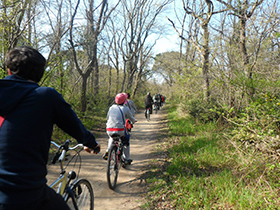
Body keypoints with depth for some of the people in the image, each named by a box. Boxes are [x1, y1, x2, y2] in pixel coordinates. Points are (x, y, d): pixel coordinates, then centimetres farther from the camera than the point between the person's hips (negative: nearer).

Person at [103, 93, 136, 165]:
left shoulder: (111, 107, 14)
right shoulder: (125, 108, 3)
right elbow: (131, 118, 16)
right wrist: (133, 122, 40)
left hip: (109, 130, 4)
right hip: (120, 130, -4)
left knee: (111, 139, 38)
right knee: (126, 142, 24)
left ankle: (108, 151, 18)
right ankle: (127, 159, 26)